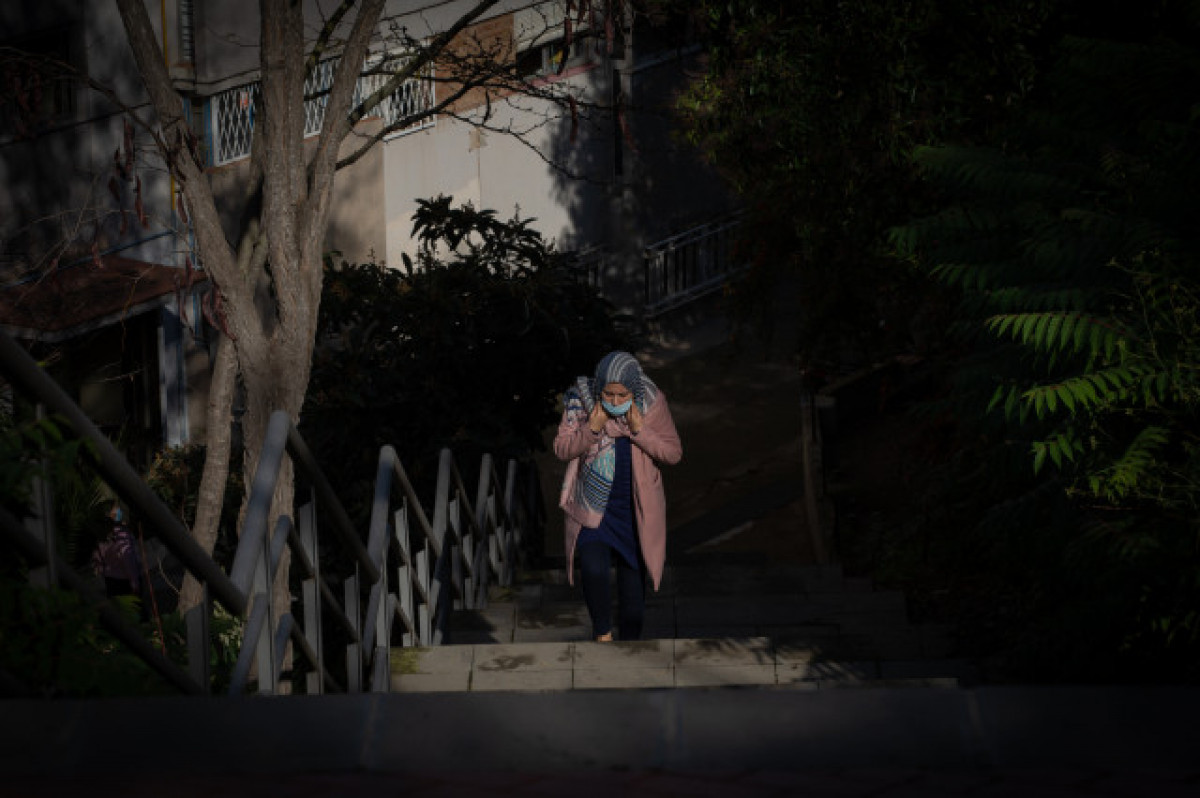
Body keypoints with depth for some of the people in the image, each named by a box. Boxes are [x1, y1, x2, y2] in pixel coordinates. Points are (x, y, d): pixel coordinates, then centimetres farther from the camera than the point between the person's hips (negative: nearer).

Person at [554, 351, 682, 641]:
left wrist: (640, 431, -22)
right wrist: (591, 429, -22)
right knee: (593, 568, -18)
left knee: (633, 574, 9)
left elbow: (674, 453, -7)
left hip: (636, 508, 1)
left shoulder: (652, 403, -10)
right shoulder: (581, 401, -11)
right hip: (592, 505, -1)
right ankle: (602, 632, 8)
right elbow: (561, 449, -5)